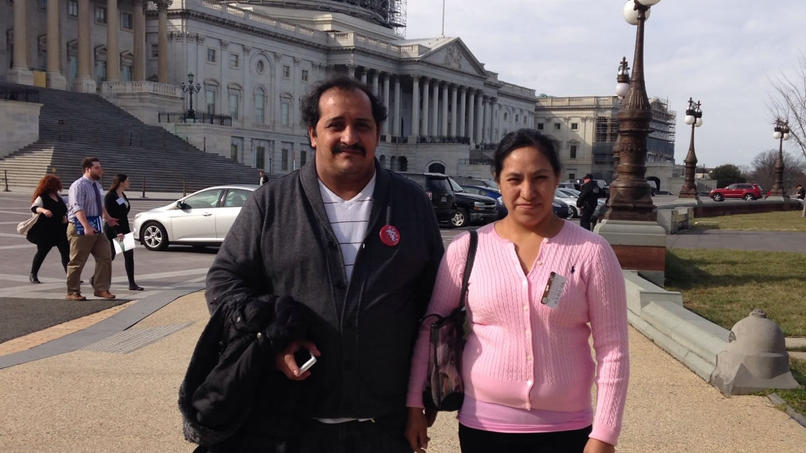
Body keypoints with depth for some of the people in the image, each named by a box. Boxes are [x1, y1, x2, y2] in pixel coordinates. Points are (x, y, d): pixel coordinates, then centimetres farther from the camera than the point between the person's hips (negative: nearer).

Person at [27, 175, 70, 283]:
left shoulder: (57, 196, 9)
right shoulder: (42, 198, -12)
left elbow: (64, 208, 23)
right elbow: (34, 208, -29)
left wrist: (65, 217, 5)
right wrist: (43, 210, -49)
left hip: (60, 230, 6)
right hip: (45, 231, -6)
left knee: (66, 252, -1)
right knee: (42, 252, 3)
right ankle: (33, 275, 19)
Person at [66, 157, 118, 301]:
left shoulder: (97, 185, 15)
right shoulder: (78, 186, -13)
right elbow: (78, 208, -25)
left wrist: (108, 218, 29)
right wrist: (86, 226, -35)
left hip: (97, 228, 8)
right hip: (80, 229, -8)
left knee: (105, 258, 3)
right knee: (77, 262, 0)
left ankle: (101, 289, 10)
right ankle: (72, 292, 10)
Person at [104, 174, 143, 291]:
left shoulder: (123, 196, 13)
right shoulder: (110, 196, -12)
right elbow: (108, 216, -17)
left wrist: (127, 229, 15)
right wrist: (117, 232, -23)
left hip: (123, 229, 8)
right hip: (112, 231, -8)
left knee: (129, 254, 0)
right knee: (110, 256, 0)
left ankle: (132, 283, 0)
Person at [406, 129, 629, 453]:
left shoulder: (591, 252, -6)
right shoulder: (467, 249, -3)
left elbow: (612, 350, -5)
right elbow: (430, 329, 5)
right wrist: (414, 405, 4)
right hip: (482, 427, 1)